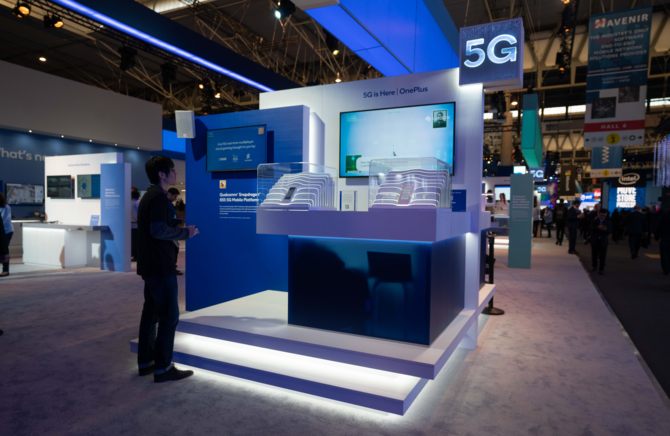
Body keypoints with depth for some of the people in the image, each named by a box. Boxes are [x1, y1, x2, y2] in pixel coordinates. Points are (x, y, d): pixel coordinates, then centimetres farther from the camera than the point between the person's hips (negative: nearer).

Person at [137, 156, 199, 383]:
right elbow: (158, 230, -23)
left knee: (151, 312, 14)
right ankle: (162, 368, 1)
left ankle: (146, 361, 23)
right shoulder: (159, 196, -15)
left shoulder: (149, 195, 17)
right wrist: (185, 232, -11)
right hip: (161, 266, -10)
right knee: (169, 315, -5)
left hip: (150, 264, 10)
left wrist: (179, 231, 14)